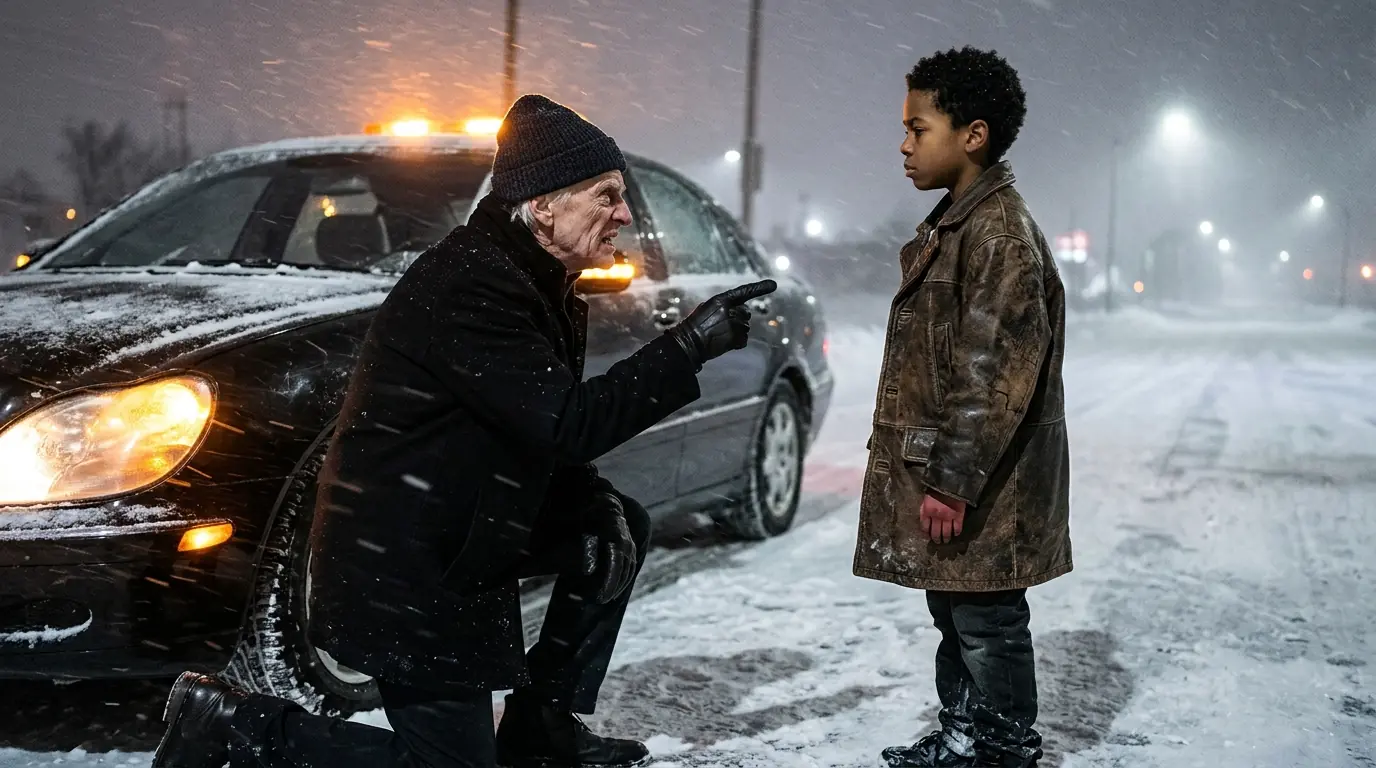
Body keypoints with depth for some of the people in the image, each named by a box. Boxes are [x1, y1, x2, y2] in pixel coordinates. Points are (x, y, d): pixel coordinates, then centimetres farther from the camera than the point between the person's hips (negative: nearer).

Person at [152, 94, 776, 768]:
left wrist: (596, 504, -3)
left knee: (619, 526, 12)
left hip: (458, 530, 10)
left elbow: (550, 434, 15)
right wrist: (690, 346, -26)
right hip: (400, 569, -10)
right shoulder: (468, 285, -23)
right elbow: (566, 423, -28)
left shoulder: (535, 283, 9)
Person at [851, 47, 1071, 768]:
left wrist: (952, 479, -22)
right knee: (953, 615, 19)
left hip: (985, 487, -10)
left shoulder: (1000, 230, -17)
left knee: (987, 625, 2)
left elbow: (996, 372, -22)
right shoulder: (953, 222, 14)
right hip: (945, 469, 10)